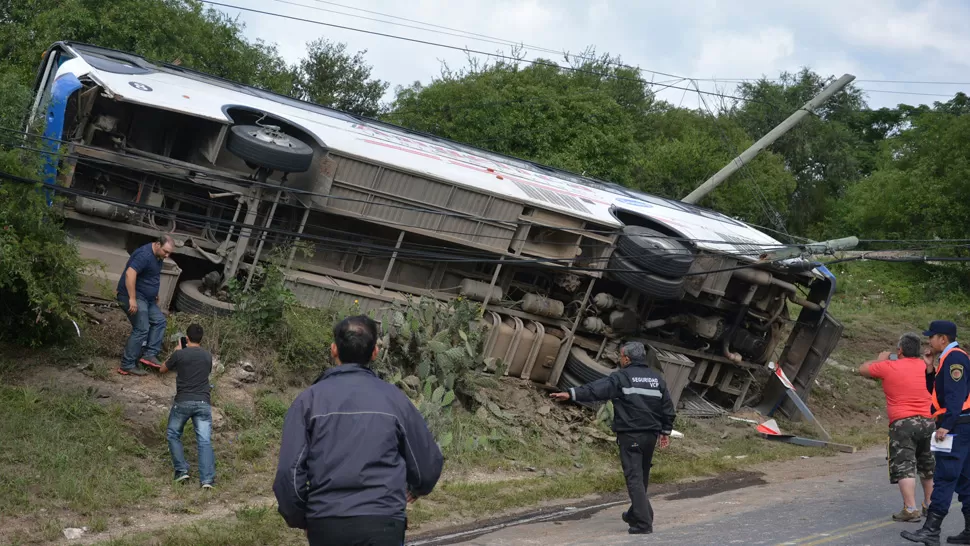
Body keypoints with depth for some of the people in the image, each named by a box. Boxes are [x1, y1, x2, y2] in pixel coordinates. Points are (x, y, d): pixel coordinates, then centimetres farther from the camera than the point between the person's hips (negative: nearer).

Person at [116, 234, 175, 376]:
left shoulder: (158, 256, 7)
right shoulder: (145, 255, -24)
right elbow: (130, 274, -34)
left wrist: (155, 294, 26)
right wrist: (132, 299, -35)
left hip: (146, 298, 10)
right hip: (133, 296, -10)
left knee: (159, 320, 9)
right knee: (141, 329, -12)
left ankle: (150, 354, 6)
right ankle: (127, 366, -9)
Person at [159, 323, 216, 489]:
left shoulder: (179, 354, -2)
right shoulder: (207, 356, 9)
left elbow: (162, 370, 14)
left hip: (183, 402, -2)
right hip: (203, 402, 2)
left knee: (173, 434, 18)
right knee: (204, 440, -4)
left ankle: (181, 470, 9)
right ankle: (207, 478, -16)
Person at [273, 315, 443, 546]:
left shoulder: (309, 399, 2)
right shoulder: (394, 398, 4)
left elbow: (289, 471, -4)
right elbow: (429, 463, 11)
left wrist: (298, 518, 14)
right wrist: (416, 489, 34)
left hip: (325, 526, 1)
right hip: (382, 526, -1)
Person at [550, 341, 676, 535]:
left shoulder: (622, 377, -7)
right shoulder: (657, 378, 12)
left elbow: (596, 389, -19)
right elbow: (667, 407, 16)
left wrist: (572, 394, -23)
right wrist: (666, 431, 23)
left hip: (630, 435, -6)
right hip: (651, 435, 6)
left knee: (634, 477, -7)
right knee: (643, 476, 20)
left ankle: (643, 523, -14)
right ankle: (635, 514, 34)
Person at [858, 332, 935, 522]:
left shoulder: (888, 367, -4)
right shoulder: (925, 366, 8)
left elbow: (863, 369, 11)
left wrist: (880, 360, 29)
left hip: (902, 423, -5)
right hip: (927, 422, 5)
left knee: (904, 466, -7)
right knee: (927, 467, 21)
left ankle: (910, 509, -17)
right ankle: (929, 505, 32)